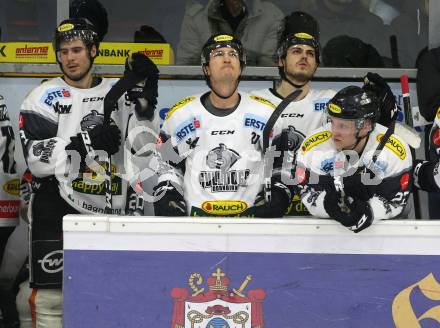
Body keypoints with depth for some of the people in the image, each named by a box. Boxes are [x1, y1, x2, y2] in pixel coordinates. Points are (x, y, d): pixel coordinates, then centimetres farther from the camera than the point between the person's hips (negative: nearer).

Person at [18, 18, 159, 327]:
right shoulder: (44, 97, -2)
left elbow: (143, 145, -2)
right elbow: (38, 159, -13)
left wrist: (144, 97, -15)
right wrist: (85, 142, -25)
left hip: (113, 210, 4)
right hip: (59, 212, -3)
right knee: (53, 299, -6)